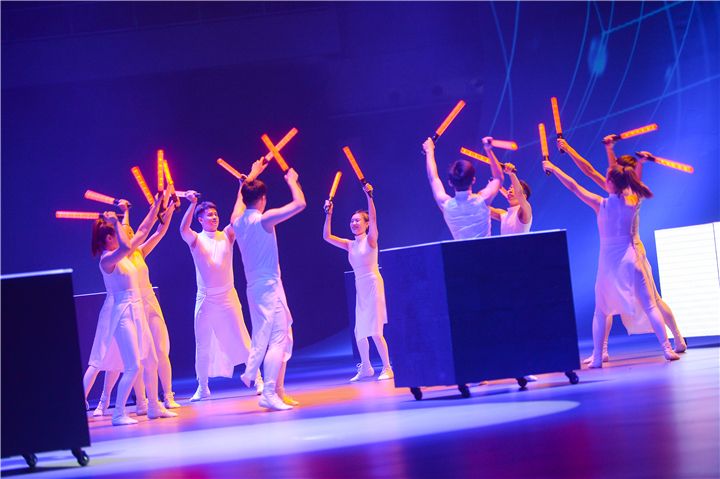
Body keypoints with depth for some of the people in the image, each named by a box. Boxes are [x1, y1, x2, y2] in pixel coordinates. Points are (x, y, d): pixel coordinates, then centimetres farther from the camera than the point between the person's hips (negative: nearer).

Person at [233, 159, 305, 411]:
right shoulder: (264, 219, -13)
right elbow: (299, 203, -13)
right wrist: (292, 181, 4)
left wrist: (253, 174, 43)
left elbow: (242, 194, 29)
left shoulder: (238, 220, 7)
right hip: (269, 286, -8)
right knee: (277, 338, -10)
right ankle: (270, 394, -17)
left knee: (264, 338, 17)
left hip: (254, 286, 8)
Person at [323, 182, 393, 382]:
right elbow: (327, 236, 7)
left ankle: (387, 368, -4)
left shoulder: (370, 240, -4)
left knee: (375, 330, -11)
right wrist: (329, 215, -2)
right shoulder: (350, 245, 11)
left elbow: (373, 219, -21)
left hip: (373, 284, -7)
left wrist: (369, 196, -30)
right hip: (360, 288, 7)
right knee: (359, 331, 8)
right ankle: (366, 368, 20)